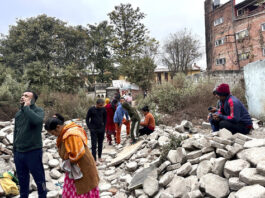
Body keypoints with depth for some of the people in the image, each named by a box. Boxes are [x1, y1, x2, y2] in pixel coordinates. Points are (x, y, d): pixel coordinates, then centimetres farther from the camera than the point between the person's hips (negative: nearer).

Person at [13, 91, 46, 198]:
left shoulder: (38, 111, -11)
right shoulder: (18, 113, 8)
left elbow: (37, 120, -35)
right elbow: (16, 132, 17)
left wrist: (26, 107, -23)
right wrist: (14, 150, 19)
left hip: (33, 152, -6)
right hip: (18, 152, 6)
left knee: (39, 178, 8)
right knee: (22, 179, 20)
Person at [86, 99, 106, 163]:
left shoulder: (103, 109, -2)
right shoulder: (91, 109, -10)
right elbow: (87, 119, -3)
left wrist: (104, 127, 5)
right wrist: (90, 128, -8)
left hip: (101, 129, 3)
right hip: (93, 130, -3)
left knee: (100, 144, 12)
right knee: (94, 144, -3)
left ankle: (99, 157, 27)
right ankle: (94, 159, 2)